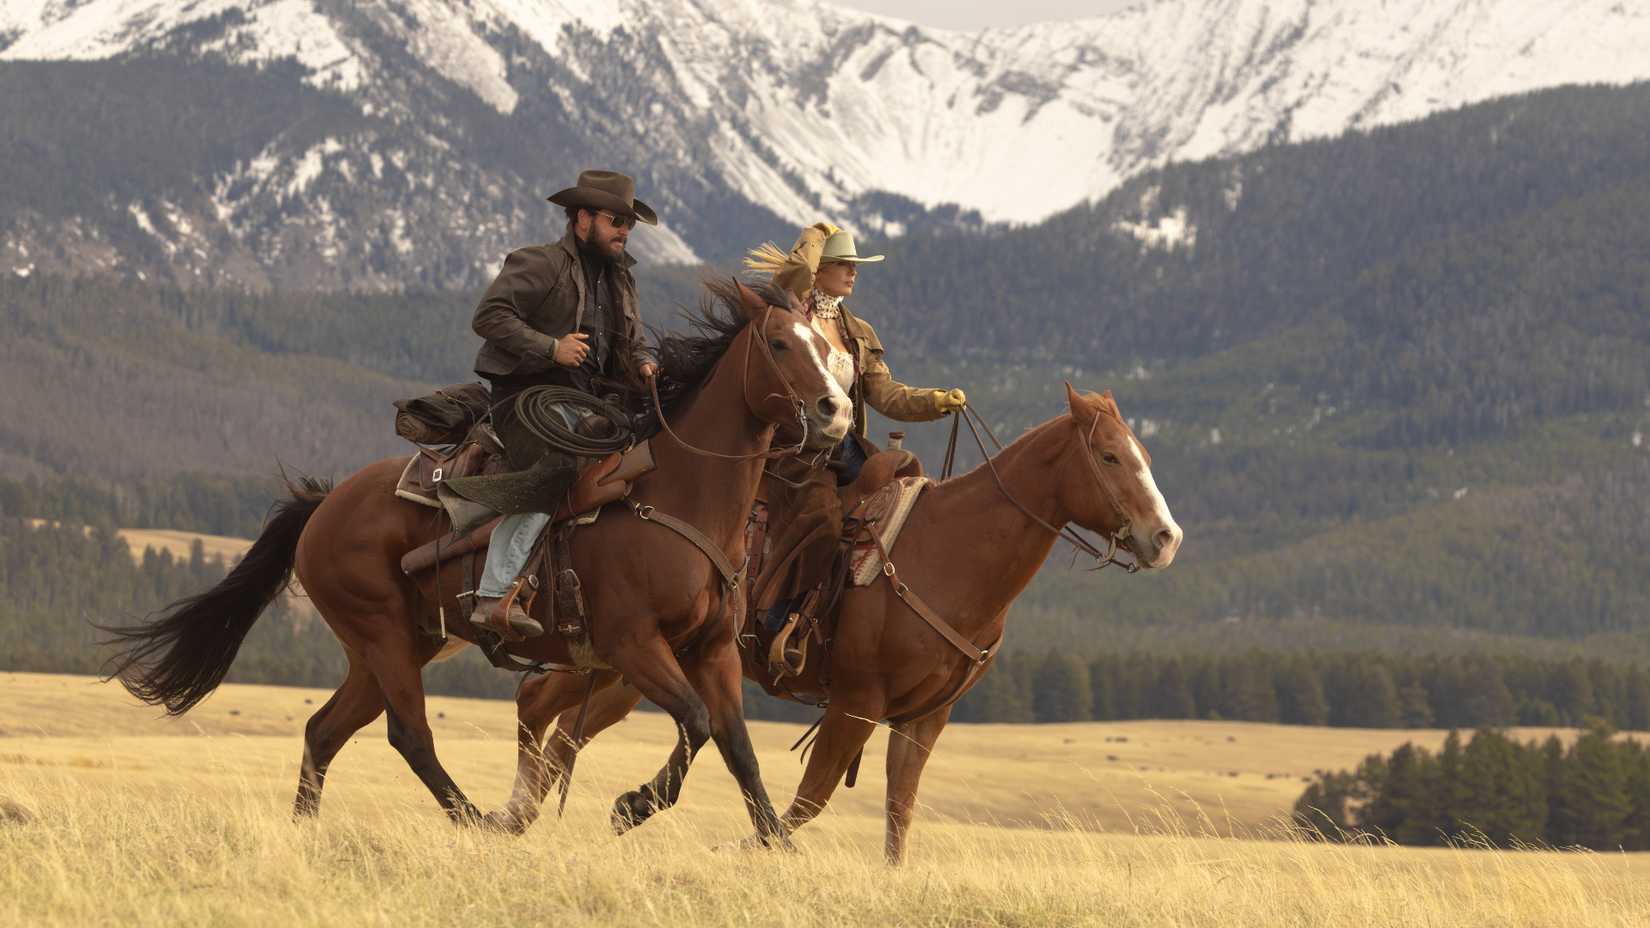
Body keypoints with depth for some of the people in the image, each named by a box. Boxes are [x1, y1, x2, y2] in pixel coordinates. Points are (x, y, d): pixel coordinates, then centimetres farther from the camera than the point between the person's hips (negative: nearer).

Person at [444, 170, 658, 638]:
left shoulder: (619, 279, 23)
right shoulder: (540, 264, -4)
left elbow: (632, 342, 32)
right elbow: (488, 315, -14)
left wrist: (641, 364, 7)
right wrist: (551, 348, -21)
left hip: (588, 403, 9)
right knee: (557, 468, -33)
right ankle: (494, 594, -35)